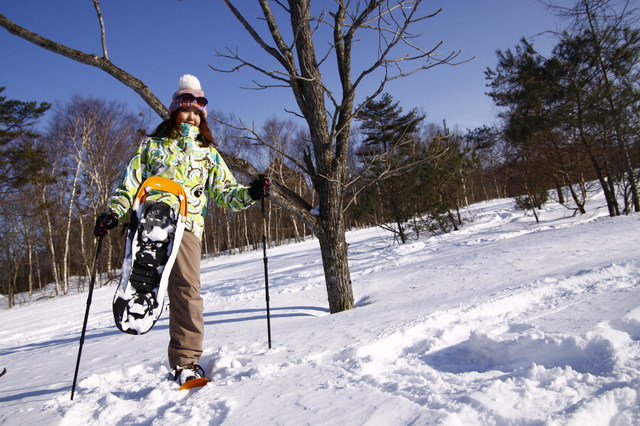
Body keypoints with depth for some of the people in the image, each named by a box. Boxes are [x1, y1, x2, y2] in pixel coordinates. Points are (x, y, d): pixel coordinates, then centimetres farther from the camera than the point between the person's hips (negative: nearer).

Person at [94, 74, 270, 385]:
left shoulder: (208, 152, 24)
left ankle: (185, 361, -7)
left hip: (187, 224, -1)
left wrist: (250, 194, -4)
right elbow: (130, 183, 15)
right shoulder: (152, 145, 22)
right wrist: (113, 212, 0)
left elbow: (225, 193, 15)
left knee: (186, 288, -12)